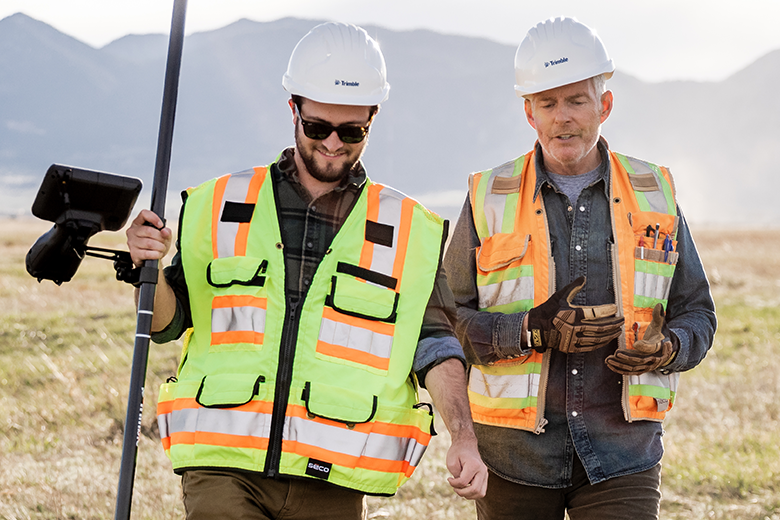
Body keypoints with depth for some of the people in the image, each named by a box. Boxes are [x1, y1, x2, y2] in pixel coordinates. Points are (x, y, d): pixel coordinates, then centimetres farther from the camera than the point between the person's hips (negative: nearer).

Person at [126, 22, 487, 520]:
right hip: (225, 463, -1)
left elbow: (434, 347, 4)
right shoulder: (220, 206, 10)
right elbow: (165, 321, 11)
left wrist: (464, 438, -10)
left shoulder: (410, 232, 9)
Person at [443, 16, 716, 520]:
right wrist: (533, 330, -18)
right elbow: (448, 321, -1)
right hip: (516, 455, 0)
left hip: (621, 458, 0)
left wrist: (667, 348, -12)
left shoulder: (655, 196, 6)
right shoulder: (490, 201, 1)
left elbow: (697, 314, 12)